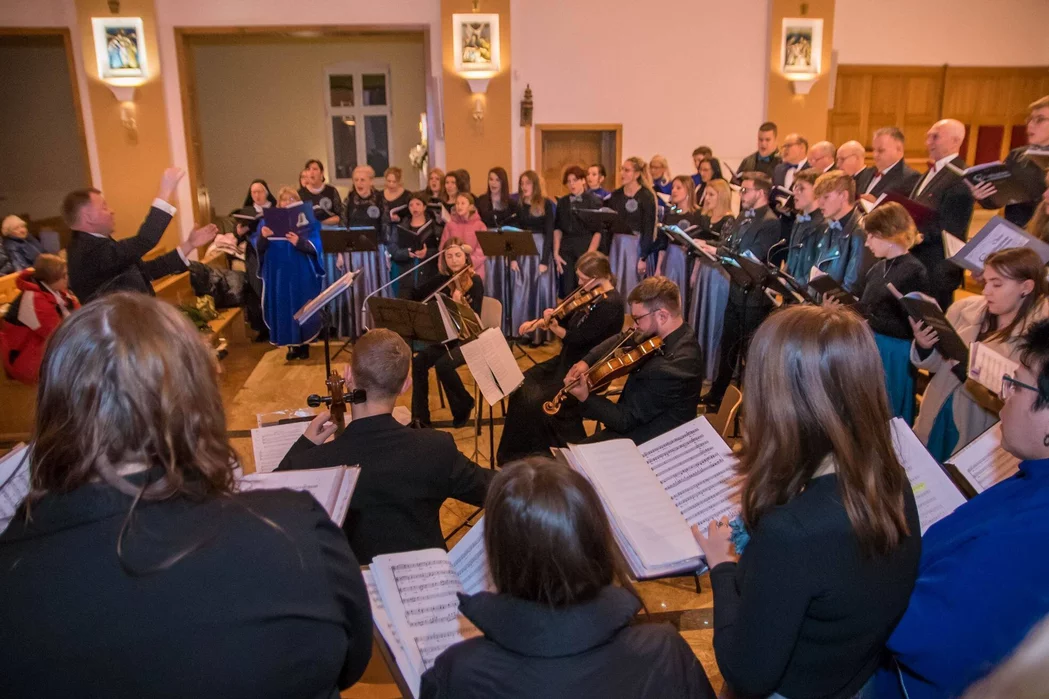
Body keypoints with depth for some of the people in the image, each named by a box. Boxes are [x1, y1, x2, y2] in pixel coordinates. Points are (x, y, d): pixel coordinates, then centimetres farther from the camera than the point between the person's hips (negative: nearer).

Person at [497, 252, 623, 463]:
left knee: (539, 400, -18)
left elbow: (578, 338, -23)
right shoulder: (592, 296, 7)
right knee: (523, 386, 1)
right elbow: (567, 320, 12)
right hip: (569, 360, 9)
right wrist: (540, 322, -4)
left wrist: (552, 326, -17)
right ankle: (518, 452, 12)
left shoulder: (610, 304, -21)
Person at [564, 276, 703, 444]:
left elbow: (625, 420, -25)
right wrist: (587, 361, -3)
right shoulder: (678, 334, -5)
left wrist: (585, 398, -20)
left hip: (652, 442, -9)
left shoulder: (668, 369, -34)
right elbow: (621, 340, 10)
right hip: (645, 420, 9)